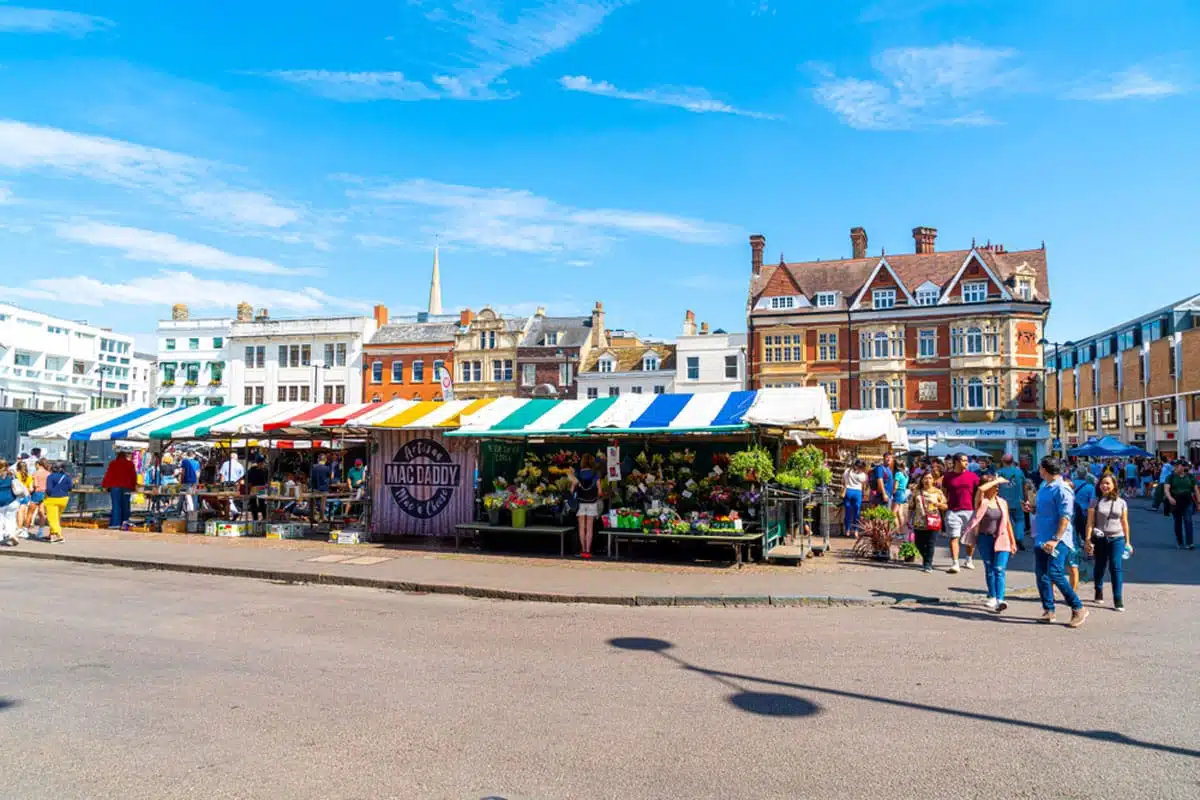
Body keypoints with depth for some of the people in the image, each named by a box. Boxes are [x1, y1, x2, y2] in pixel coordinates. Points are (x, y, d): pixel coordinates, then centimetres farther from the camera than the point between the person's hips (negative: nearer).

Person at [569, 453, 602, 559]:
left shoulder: (577, 474, -4)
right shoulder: (595, 475, -4)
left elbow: (572, 489, -4)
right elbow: (599, 491, -4)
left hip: (580, 502, 0)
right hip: (592, 503, 0)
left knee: (582, 528, 8)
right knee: (589, 528, 3)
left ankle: (583, 550, 9)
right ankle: (588, 550, 0)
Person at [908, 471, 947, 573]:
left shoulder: (938, 492, 6)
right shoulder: (917, 492, 11)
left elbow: (945, 507, 5)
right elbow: (911, 506, 19)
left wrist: (938, 504, -13)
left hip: (932, 522, -3)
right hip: (919, 522, 3)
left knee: (930, 544, -5)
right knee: (919, 543, 6)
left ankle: (928, 564, 5)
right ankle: (926, 559, 31)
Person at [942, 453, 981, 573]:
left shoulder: (973, 476, 4)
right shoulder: (948, 477, 5)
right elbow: (944, 494, 14)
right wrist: (944, 505, 4)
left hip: (970, 510, 1)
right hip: (953, 511, -1)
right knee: (954, 537, -7)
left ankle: (969, 560, 29)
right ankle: (955, 563, -8)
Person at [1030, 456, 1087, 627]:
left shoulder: (1062, 489, -14)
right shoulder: (1043, 486, 13)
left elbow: (1066, 517, -19)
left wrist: (1055, 540, -24)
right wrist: (1032, 508, 4)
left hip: (1057, 540, -9)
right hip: (1041, 538, 9)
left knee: (1055, 574, -14)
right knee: (1041, 574, 9)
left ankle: (1078, 609, 0)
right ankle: (1048, 610, 18)